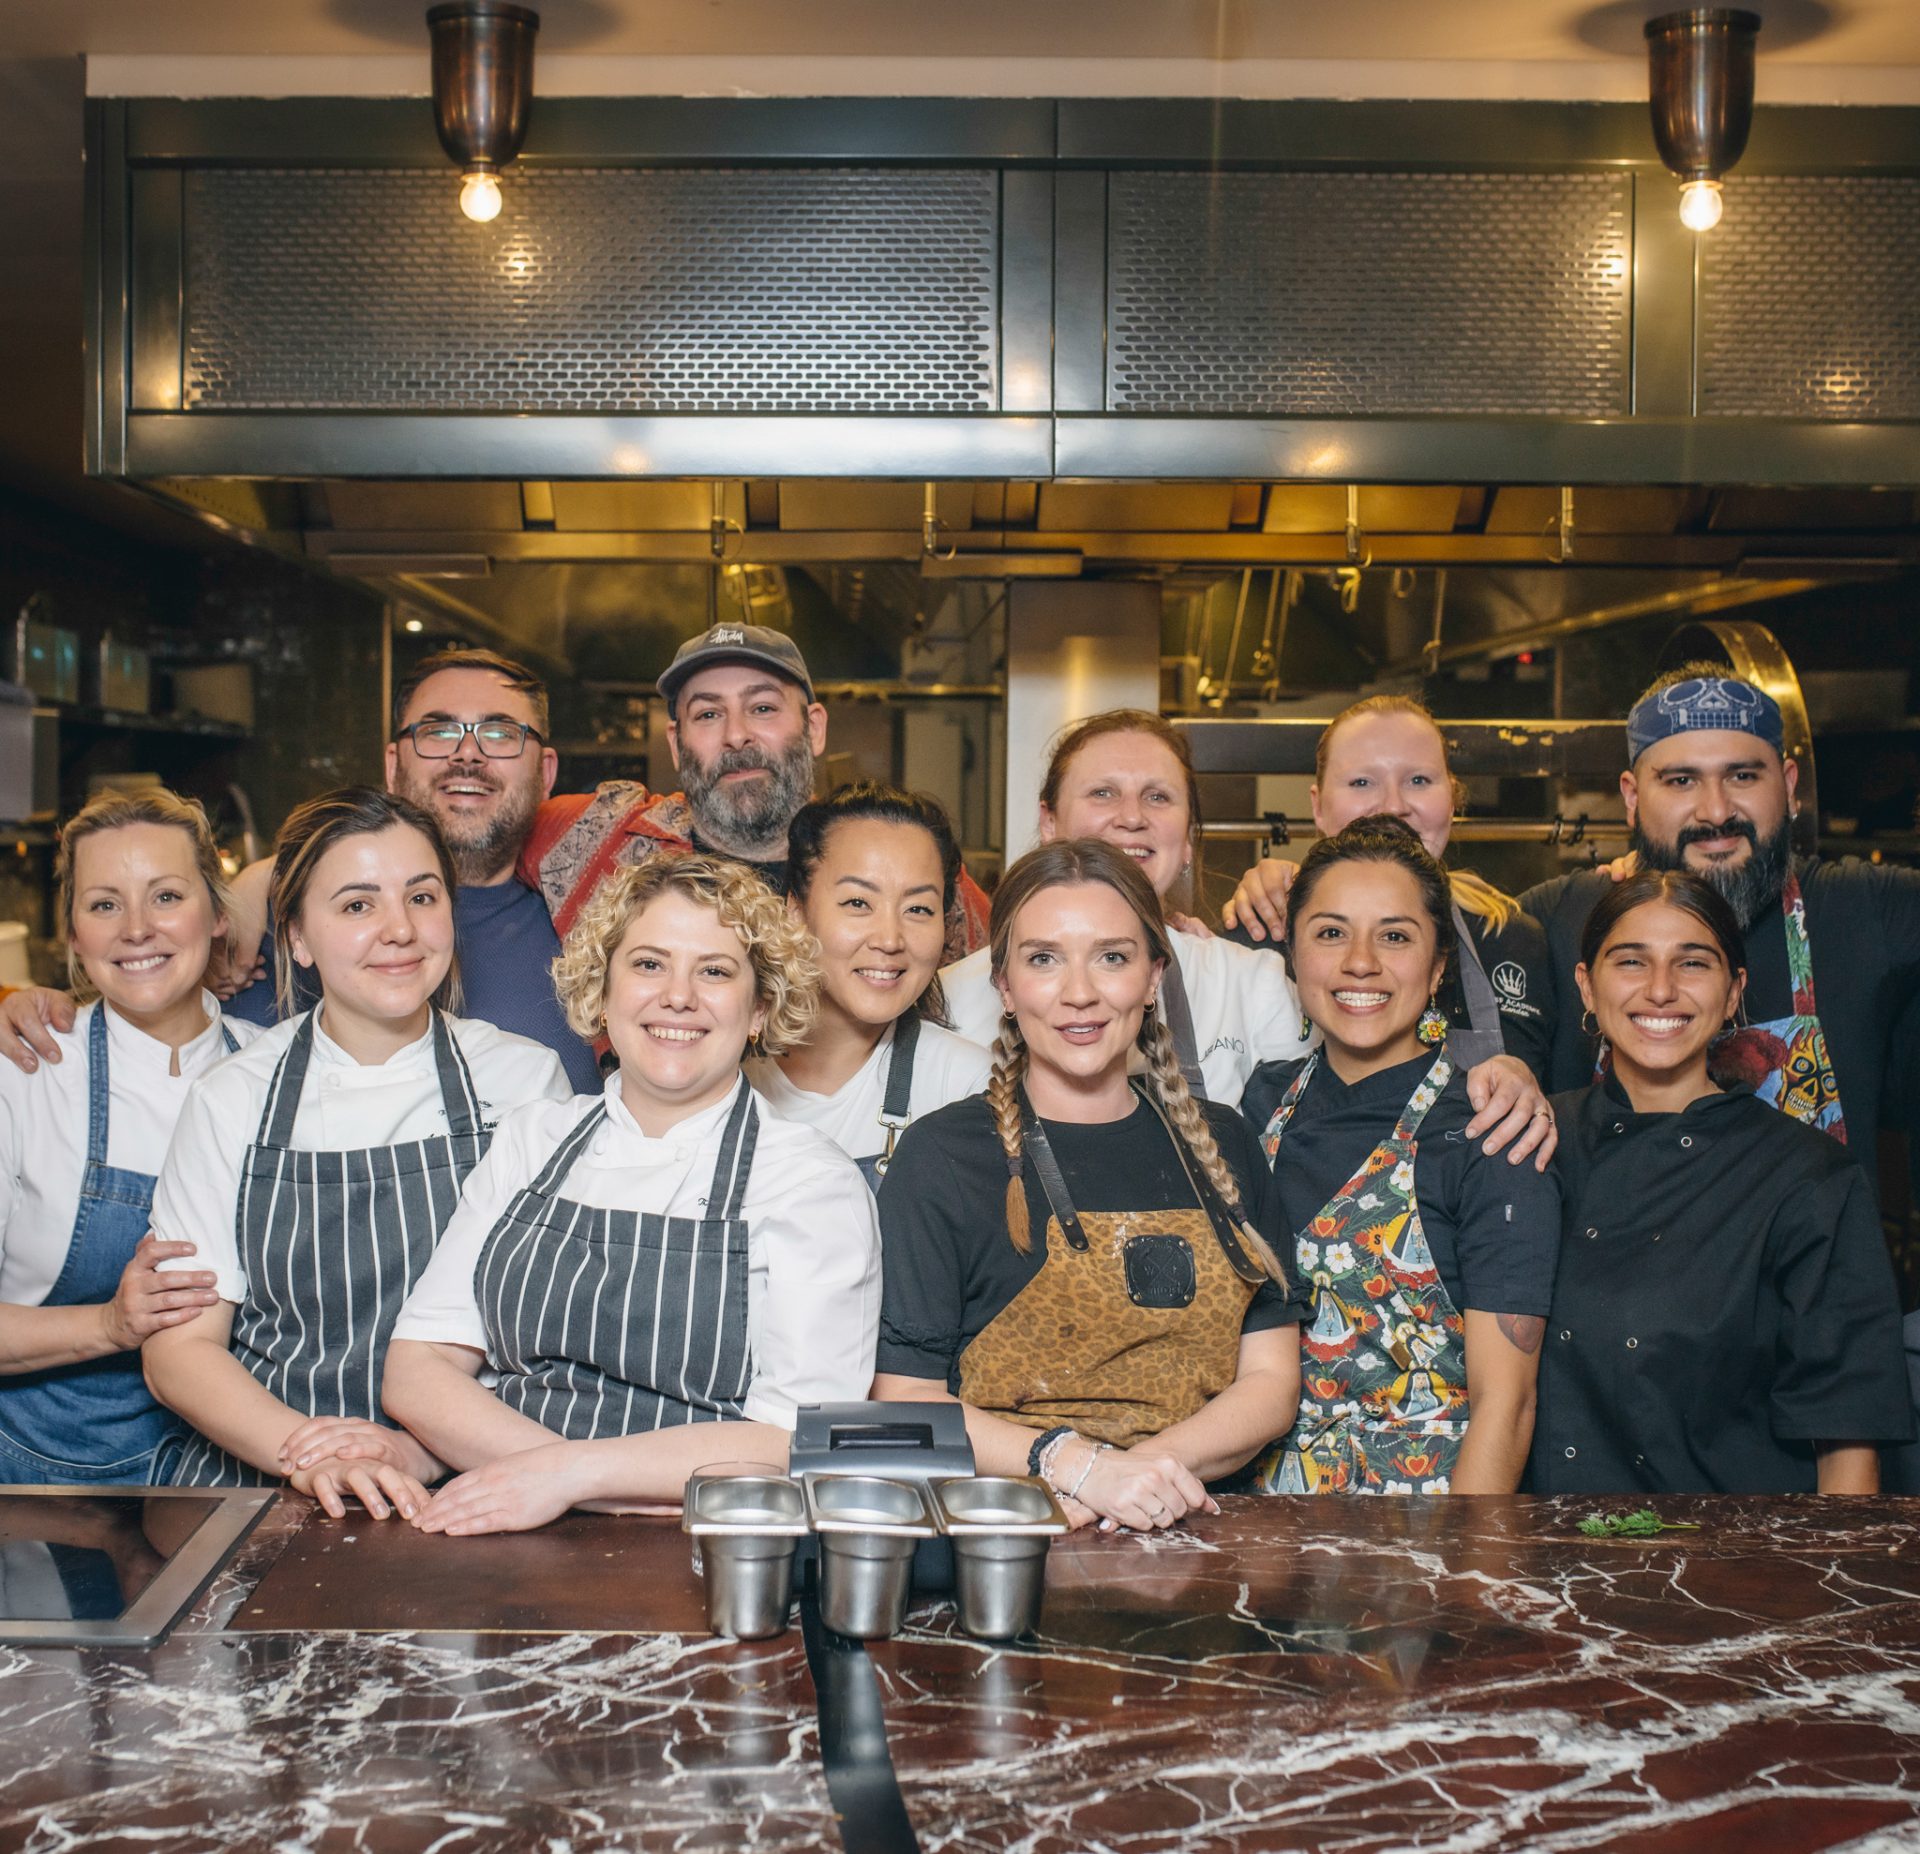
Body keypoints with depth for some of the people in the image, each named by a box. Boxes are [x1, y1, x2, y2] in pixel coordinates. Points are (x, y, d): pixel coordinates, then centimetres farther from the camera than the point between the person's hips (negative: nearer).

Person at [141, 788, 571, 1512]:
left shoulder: (526, 1079, 4)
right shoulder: (231, 1099, 6)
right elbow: (178, 1348, 3)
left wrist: (428, 1452, -15)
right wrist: (305, 1453, -16)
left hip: (463, 1491, -1)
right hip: (256, 1477, 1)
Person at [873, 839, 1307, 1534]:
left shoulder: (1218, 1144, 12)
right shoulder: (941, 1154, 0)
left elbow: (1270, 1381, 7)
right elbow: (904, 1401, -5)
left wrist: (1141, 1466, -11)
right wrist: (1075, 1463, -18)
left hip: (1181, 1529, 1)